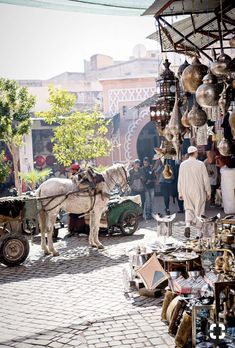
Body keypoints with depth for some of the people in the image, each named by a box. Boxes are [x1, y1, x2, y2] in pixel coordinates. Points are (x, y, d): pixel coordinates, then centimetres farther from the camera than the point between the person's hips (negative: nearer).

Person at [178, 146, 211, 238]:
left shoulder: (183, 164, -3)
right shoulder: (200, 164, -10)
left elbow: (180, 180, 1)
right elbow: (206, 179, -6)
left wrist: (180, 193, 10)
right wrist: (208, 191, 5)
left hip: (186, 192, 2)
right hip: (199, 192, -2)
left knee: (189, 209, 13)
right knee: (199, 210, 8)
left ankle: (187, 225, -10)